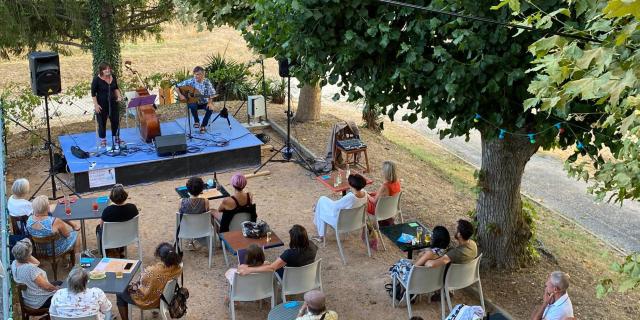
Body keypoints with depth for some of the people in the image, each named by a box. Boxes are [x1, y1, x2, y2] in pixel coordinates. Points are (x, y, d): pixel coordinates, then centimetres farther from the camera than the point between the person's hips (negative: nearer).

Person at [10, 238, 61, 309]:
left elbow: (37, 263, 6)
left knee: (60, 283, 25)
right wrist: (55, 288, -8)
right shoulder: (30, 269, -36)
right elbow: (46, 286, -26)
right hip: (39, 302, -9)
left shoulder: (14, 264, -9)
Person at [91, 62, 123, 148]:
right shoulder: (97, 79, -13)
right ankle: (103, 141, 19)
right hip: (102, 104, -5)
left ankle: (116, 139, 28)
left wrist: (118, 96, -1)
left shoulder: (113, 77, 2)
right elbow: (93, 93, -9)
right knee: (102, 122, 5)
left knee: (116, 121, 11)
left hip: (113, 102, 5)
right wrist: (96, 104, -14)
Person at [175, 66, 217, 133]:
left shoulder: (207, 82, -7)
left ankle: (203, 126, -7)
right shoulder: (190, 81, -9)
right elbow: (177, 86, -5)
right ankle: (196, 121, -7)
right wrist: (180, 95, -20)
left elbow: (212, 94, -9)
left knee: (210, 109, -30)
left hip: (204, 103, 1)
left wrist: (210, 102, -25)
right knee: (192, 106, -37)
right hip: (194, 102, -1)